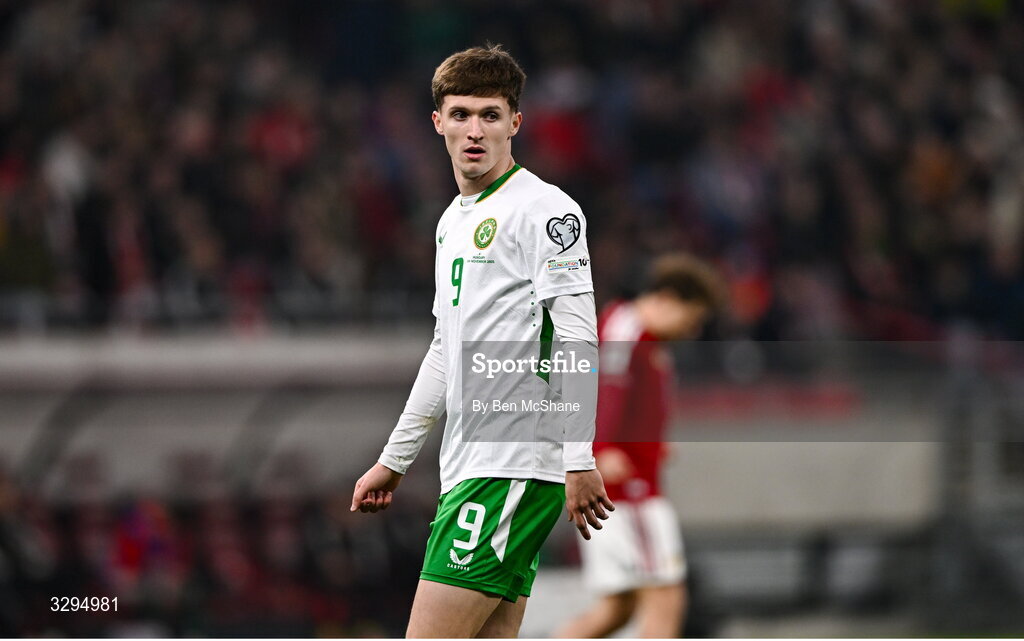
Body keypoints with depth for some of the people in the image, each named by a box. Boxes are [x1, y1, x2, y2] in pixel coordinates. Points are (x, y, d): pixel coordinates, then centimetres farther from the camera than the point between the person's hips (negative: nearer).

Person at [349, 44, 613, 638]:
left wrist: (580, 460, -22)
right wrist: (394, 460, 30)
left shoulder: (545, 210, -8)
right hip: (469, 470, 9)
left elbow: (577, 338, -15)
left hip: (517, 467, -9)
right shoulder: (454, 220, 20)